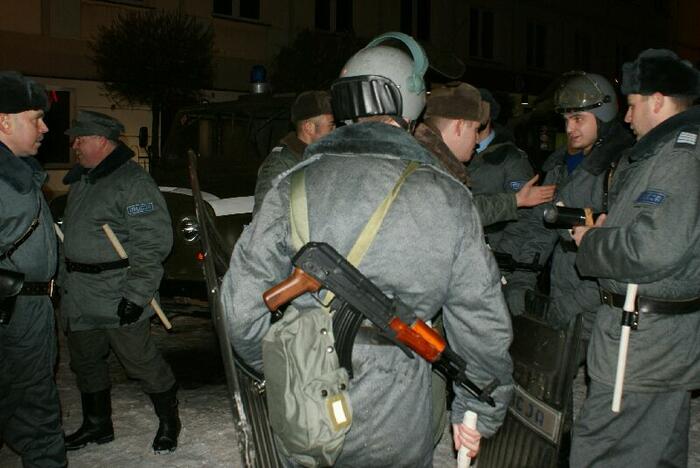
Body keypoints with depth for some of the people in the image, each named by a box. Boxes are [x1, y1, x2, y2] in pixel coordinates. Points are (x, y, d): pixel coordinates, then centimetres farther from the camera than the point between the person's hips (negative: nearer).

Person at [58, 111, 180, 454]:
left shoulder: (133, 182, -16)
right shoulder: (80, 180, 13)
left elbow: (152, 243, -20)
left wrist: (136, 294, -23)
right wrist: (65, 279, 21)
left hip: (118, 297, -9)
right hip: (78, 297, 9)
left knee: (141, 361, -1)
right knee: (85, 361, 18)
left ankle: (169, 422, 19)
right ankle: (97, 425, 35)